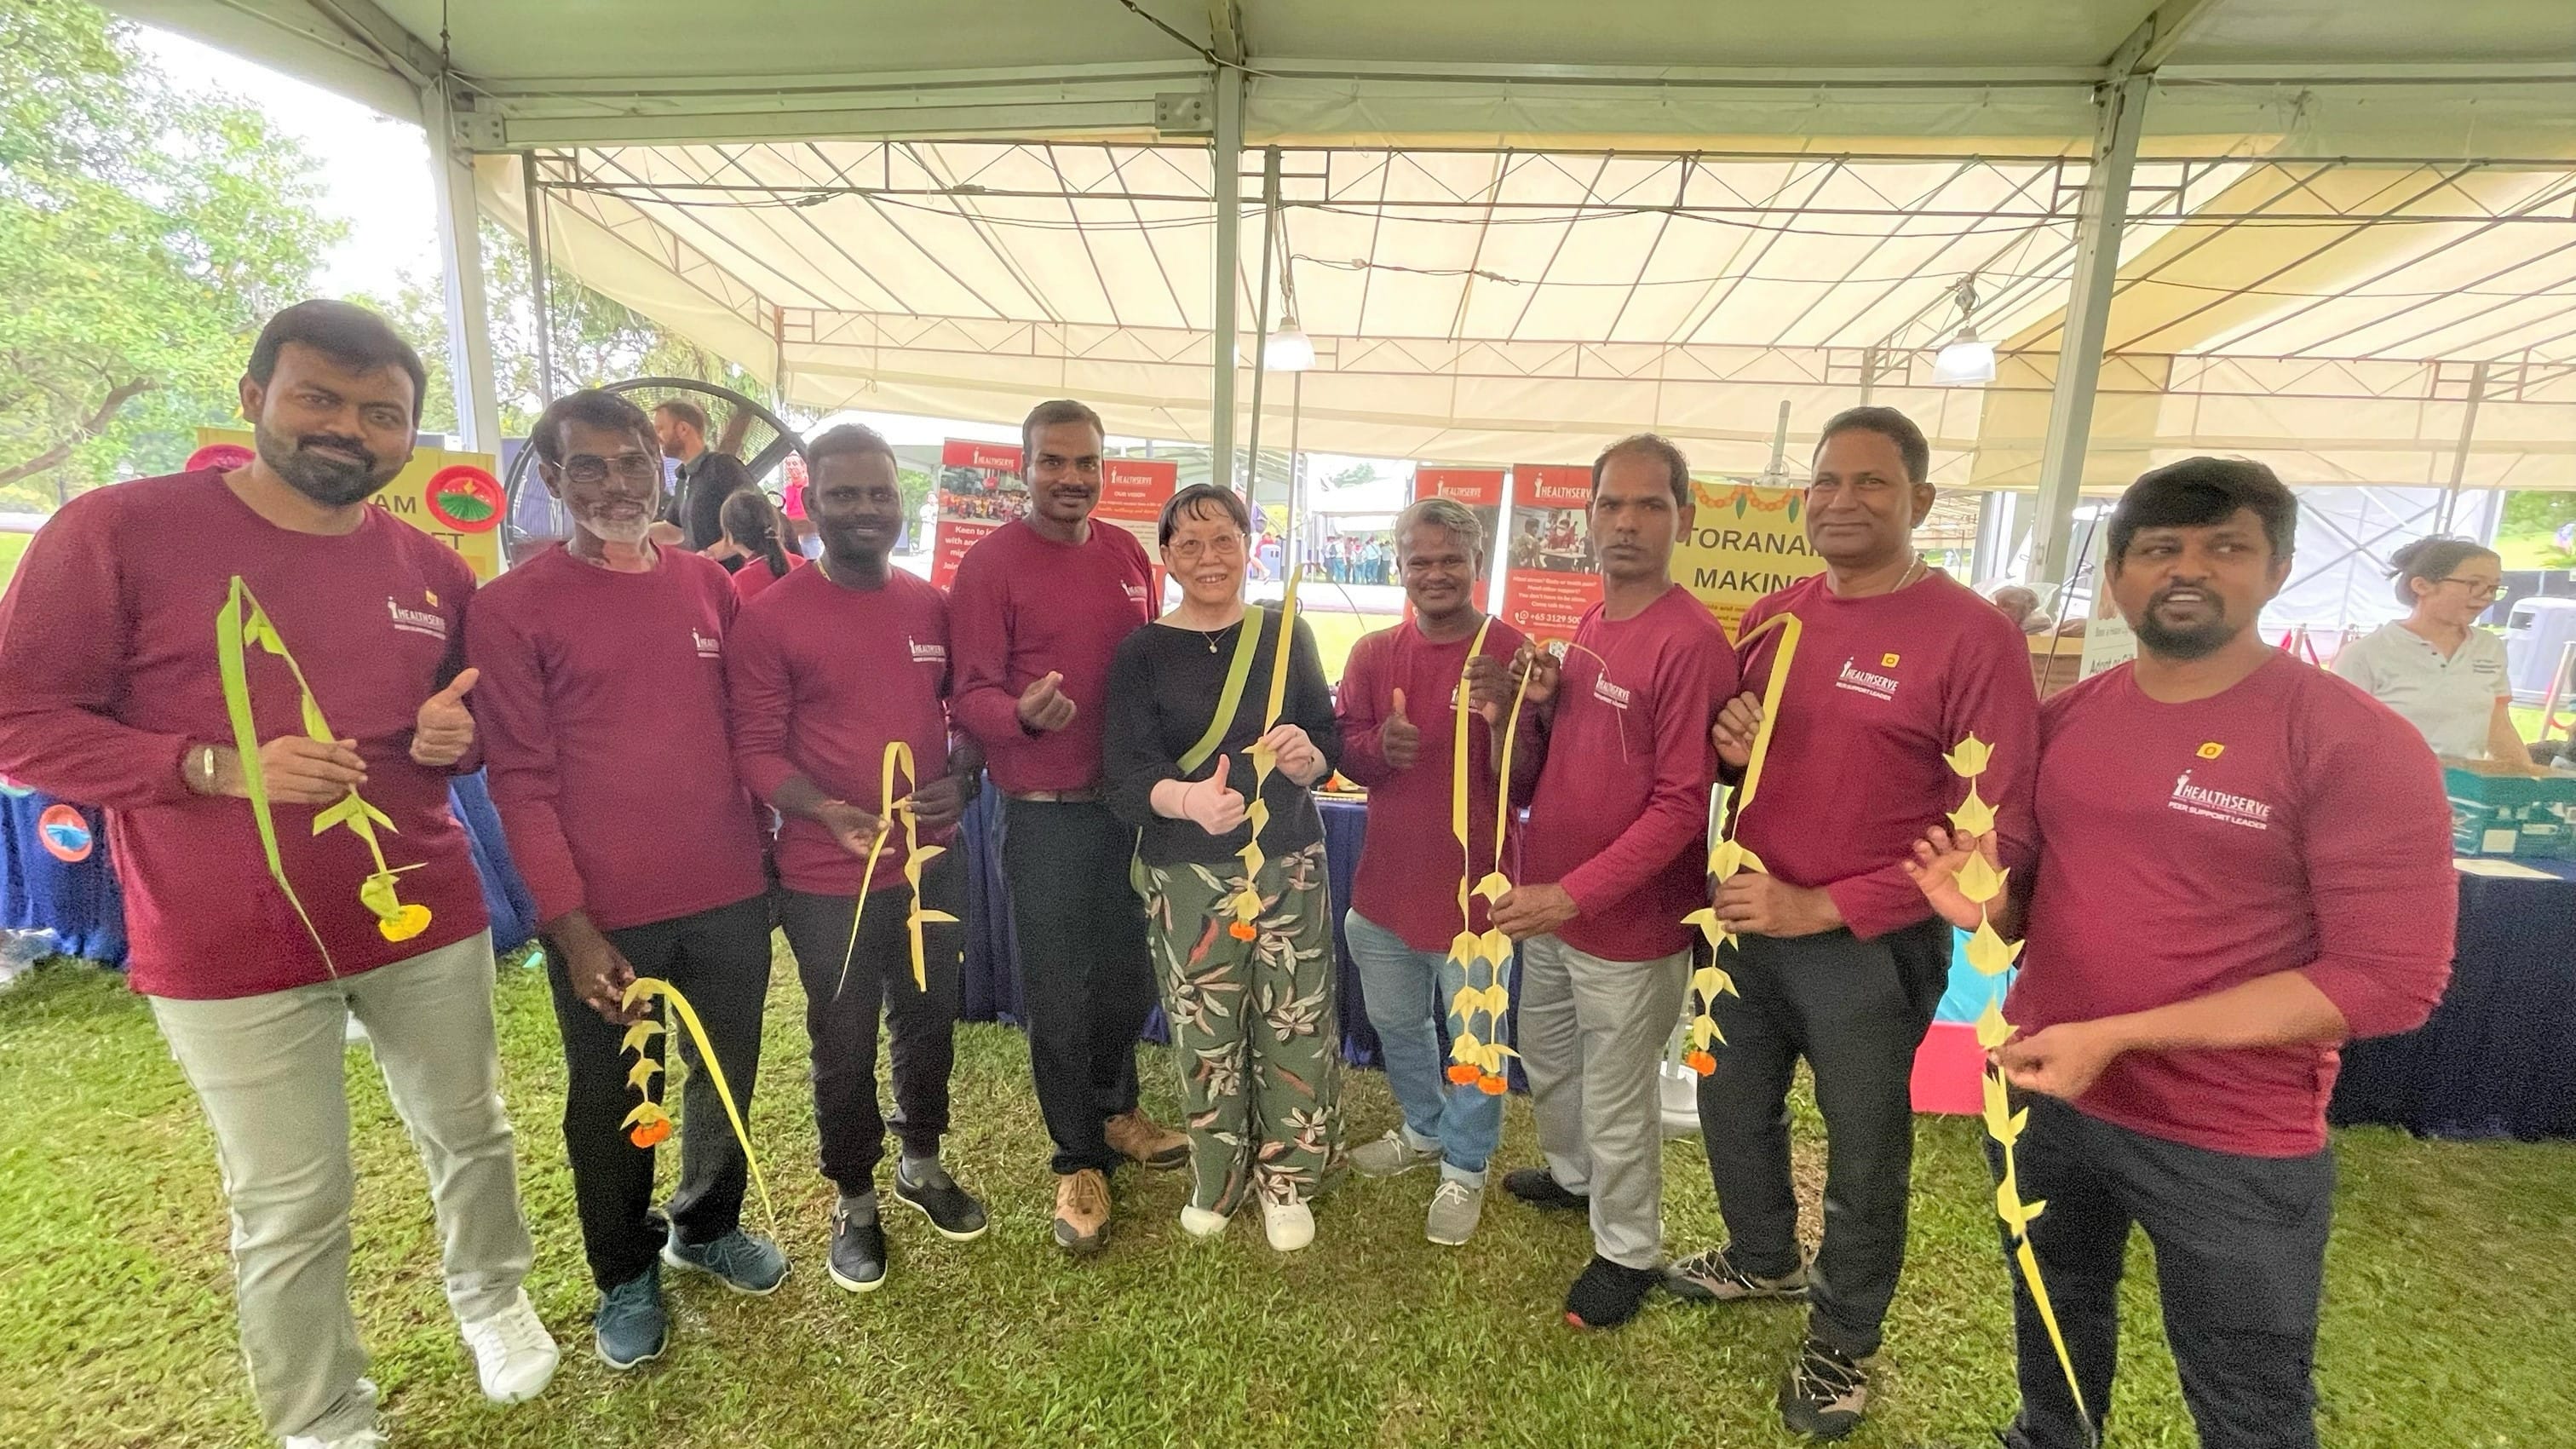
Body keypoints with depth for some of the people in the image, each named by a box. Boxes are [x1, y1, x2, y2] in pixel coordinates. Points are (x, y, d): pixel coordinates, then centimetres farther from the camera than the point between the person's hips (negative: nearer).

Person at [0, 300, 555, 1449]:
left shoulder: (431, 568, 3)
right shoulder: (116, 529, -9)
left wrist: (451, 737, -7)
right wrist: (217, 765, -22)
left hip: (427, 920, 4)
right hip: (228, 953, -3)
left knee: (469, 1132, 19)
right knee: (289, 1207, 10)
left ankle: (491, 1296, 47)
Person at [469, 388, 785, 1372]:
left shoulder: (709, 587, 4)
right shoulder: (512, 608, -6)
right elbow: (521, 780, -8)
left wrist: (768, 848, 8)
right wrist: (572, 927, -12)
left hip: (731, 898, 4)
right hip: (604, 917, -3)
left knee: (727, 1077, 19)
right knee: (613, 1103, 15)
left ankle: (706, 1227, 45)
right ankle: (626, 1276, 39)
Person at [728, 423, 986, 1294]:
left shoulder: (934, 608, 2)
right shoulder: (770, 616, -11)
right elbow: (754, 747, -11)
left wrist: (960, 781, -8)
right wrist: (829, 813, -26)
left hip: (933, 862, 4)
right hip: (828, 878, -4)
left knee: (929, 1022, 20)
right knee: (845, 1046, 13)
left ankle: (923, 1166, 45)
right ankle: (855, 1201, 37)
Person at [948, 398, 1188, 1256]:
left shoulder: (1128, 555, 7)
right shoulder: (991, 564, -9)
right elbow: (971, 695, -11)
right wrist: (1024, 714, -32)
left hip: (1130, 803, 5)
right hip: (1045, 816, -5)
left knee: (1128, 975, 19)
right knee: (1059, 993, 8)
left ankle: (1114, 1111, 45)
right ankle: (1078, 1161, 29)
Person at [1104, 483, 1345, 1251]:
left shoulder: (1287, 636, 3)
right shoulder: (1142, 652, -2)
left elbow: (1332, 744, 4)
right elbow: (1126, 777, -11)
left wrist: (1305, 757, -20)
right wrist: (1187, 799, -32)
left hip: (1290, 863, 2)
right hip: (1187, 875, -1)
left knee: (1297, 1028, 5)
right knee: (1205, 1037, 8)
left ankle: (1283, 1179, 31)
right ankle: (1216, 1180, 35)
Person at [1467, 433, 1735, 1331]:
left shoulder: (1690, 642, -20)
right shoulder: (1589, 626, 7)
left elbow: (1681, 807, -22)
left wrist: (1574, 894, -26)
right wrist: (1538, 704, -5)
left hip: (1628, 923, -8)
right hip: (1549, 904, 8)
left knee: (1616, 1098, 10)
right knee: (1545, 1055, 27)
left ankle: (1628, 1251, 35)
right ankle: (1571, 1175, 53)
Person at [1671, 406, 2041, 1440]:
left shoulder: (1974, 638, -16)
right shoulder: (1771, 618, 3)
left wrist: (1822, 907, -20)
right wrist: (1733, 746, -9)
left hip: (1870, 947, -6)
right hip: (1747, 922, 6)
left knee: (1862, 1153, 14)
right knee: (1731, 1107, 22)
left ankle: (1842, 1341, 40)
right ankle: (1763, 1259, 51)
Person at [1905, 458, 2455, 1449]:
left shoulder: (2355, 743, -16)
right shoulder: (2062, 720, -1)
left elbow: (2391, 978, -18)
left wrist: (2116, 1037, -25)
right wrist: (1985, 905, -14)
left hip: (2230, 1146, -4)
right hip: (2039, 1094, 4)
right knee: (2054, 1315, 27)